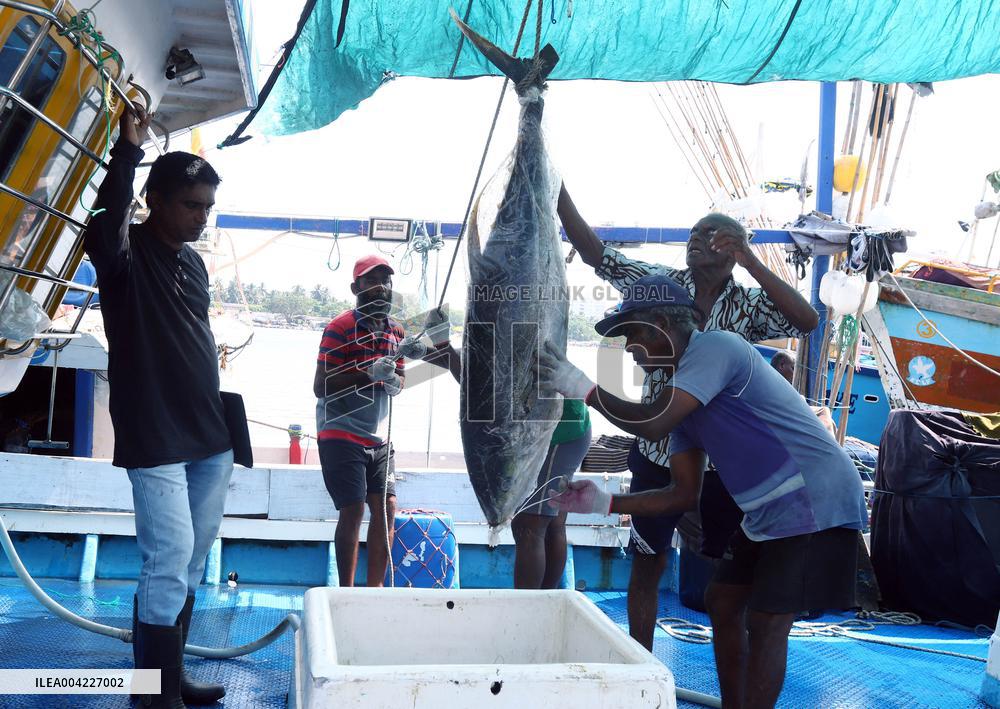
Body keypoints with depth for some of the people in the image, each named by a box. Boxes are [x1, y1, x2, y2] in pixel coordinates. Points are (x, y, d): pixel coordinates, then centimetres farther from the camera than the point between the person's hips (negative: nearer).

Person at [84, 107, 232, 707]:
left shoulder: (193, 262, 13)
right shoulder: (128, 253, -9)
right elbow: (104, 227, -35)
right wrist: (128, 151, -42)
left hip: (210, 438, 8)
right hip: (155, 439, -8)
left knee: (193, 562, 14)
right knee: (169, 560, -8)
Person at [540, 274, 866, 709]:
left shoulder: (715, 347, -17)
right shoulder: (681, 391, 10)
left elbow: (653, 425, -29)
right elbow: (683, 495, 8)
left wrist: (586, 389, -18)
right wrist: (605, 503, 2)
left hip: (817, 506, -10)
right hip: (769, 513, 10)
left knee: (765, 625, -10)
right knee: (721, 603, 15)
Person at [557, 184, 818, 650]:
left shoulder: (748, 306, 0)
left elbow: (806, 320, -16)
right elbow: (595, 253, -7)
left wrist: (749, 261, -19)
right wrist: (557, 190, -17)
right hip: (659, 454, 0)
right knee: (647, 565, 9)